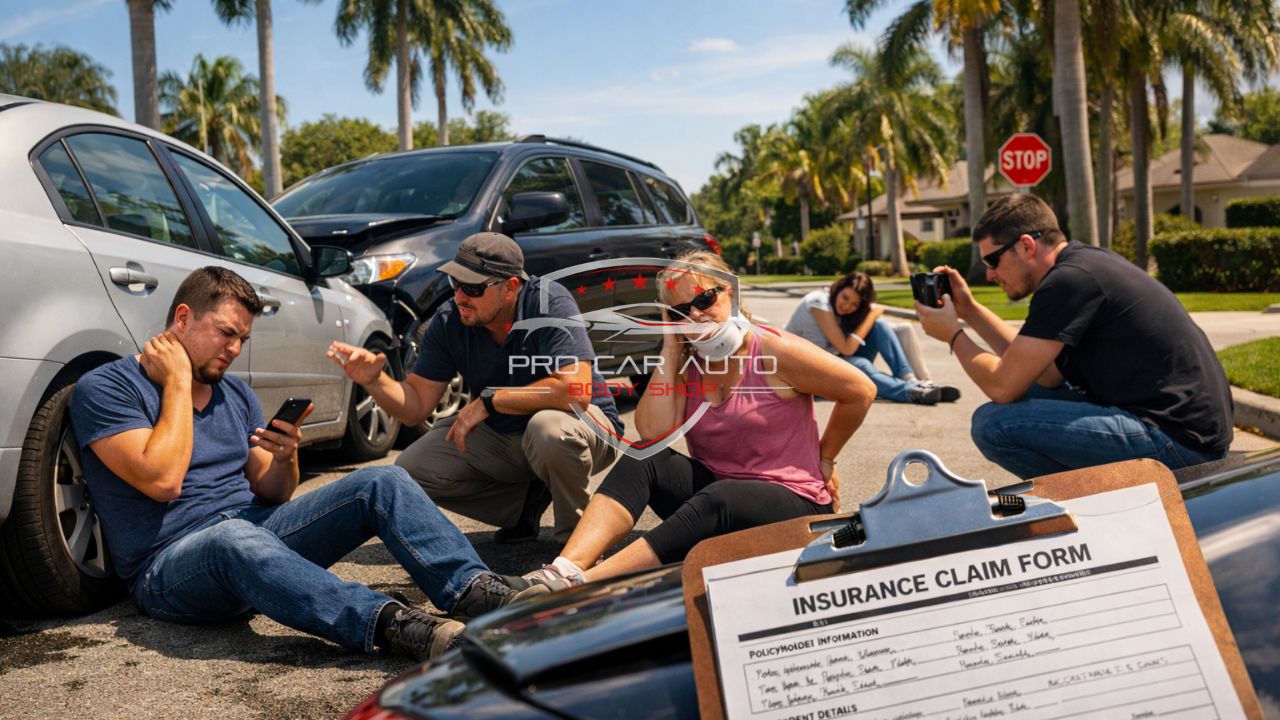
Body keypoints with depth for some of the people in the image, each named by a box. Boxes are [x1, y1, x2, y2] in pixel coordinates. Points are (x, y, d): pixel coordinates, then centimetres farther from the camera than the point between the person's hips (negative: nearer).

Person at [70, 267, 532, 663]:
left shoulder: (235, 393, 17)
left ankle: (473, 589, -35)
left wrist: (285, 457, -8)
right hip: (170, 566, -6)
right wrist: (177, 384, -9)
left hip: (255, 529, 6)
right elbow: (162, 480, -18)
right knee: (235, 538, -43)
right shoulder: (105, 389, -2)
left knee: (381, 483, -15)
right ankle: (392, 625, -58)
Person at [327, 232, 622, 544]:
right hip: (499, 434, 6)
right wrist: (374, 380, -27)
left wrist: (488, 400, -30)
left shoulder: (549, 302, -25)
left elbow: (576, 389, -37)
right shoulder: (448, 321, -10)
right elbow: (416, 407, -6)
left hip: (584, 424, -5)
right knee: (411, 468, -9)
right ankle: (524, 504, 4)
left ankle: (576, 534, -11)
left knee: (550, 426, -40)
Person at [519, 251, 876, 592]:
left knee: (716, 499, -37)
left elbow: (861, 391, -3)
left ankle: (581, 585, -48)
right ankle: (565, 570, -40)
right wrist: (670, 349, -10)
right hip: (713, 487, 5)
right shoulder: (684, 362, 5)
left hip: (791, 501, -5)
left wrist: (824, 459, 5)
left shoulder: (774, 352, -9)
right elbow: (653, 431, -13)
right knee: (643, 460, -21)